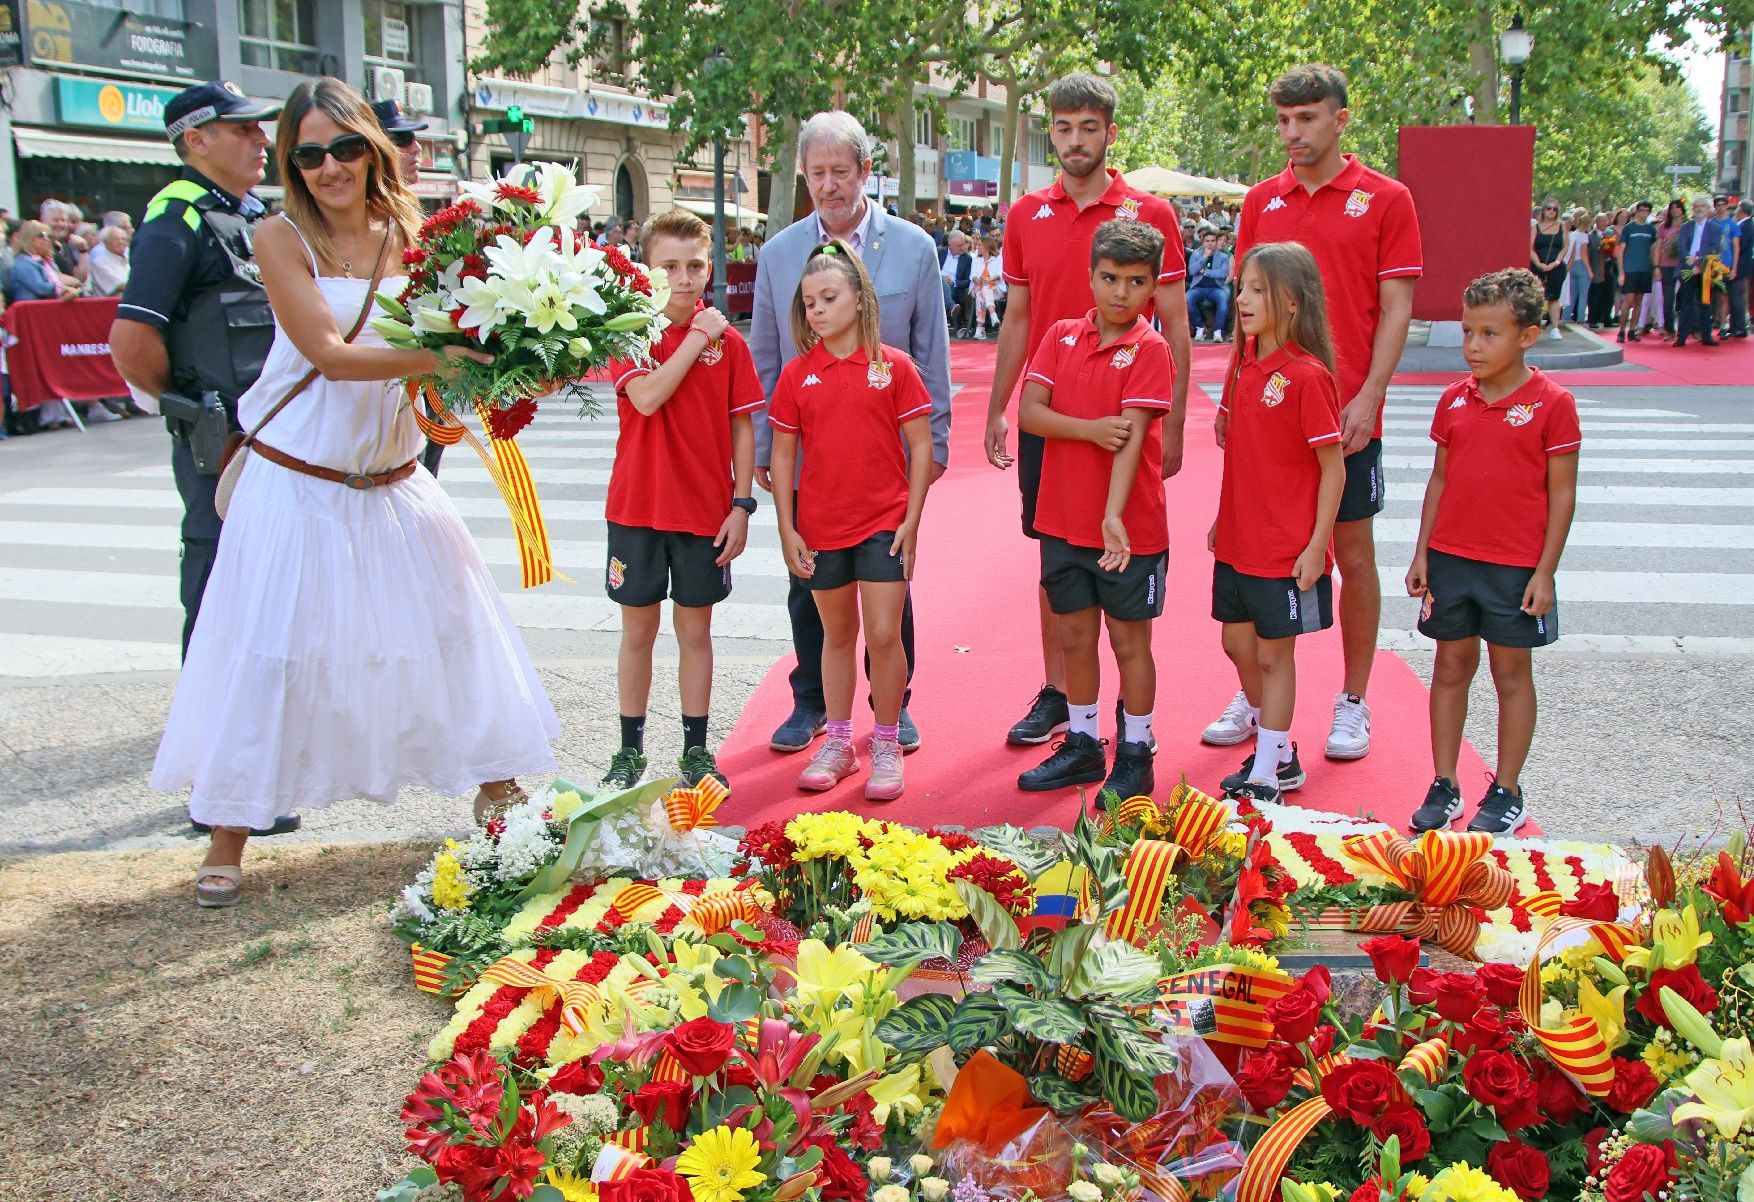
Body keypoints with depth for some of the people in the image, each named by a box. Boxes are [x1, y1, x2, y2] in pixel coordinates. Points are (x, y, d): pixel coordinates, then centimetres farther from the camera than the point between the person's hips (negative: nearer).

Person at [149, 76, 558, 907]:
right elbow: (330, 353, -20)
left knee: (450, 627, 10)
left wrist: (486, 367, -20)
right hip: (298, 486, -4)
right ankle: (229, 836, 13)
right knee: (272, 650, 0)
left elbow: (451, 331, 2)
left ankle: (496, 785, 28)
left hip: (393, 484, 4)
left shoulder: (410, 235, 1)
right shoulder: (281, 239, -9)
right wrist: (436, 358, -31)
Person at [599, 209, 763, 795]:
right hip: (638, 507, 0)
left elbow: (742, 427, 2)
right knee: (637, 631, 9)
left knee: (695, 629, 10)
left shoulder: (727, 340, -1)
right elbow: (646, 398, -20)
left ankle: (696, 751, 20)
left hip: (705, 510, 1)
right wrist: (696, 338, -16)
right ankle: (630, 752, 20)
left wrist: (741, 505, -3)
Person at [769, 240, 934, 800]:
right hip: (821, 527, 2)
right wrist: (787, 529, 0)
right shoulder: (797, 374, 1)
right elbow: (781, 454, 4)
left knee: (884, 634, -4)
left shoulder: (893, 366, -4)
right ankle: (838, 743, 25)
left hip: (884, 522, -2)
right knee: (838, 634, 14)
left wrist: (911, 520, -7)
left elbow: (921, 445, -2)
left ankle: (886, 745, 12)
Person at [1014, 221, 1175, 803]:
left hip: (1129, 527, -5)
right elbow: (1028, 411, -4)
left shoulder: (1150, 349, -10)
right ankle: (1082, 744, 30)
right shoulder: (1062, 335, 4)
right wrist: (1089, 428, -20)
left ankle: (1135, 756, 20)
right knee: (1074, 635, 15)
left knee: (1129, 640, 7)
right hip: (1063, 520, 5)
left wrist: (1114, 515, -28)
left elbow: (1131, 437, -20)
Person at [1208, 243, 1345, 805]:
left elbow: (1333, 468, -15)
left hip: (1286, 548, -8)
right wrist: (1222, 519, 15)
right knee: (1239, 643, 15)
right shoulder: (1245, 363, 6)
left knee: (1273, 654, 3)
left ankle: (1266, 776, 15)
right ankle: (1281, 756, 32)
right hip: (1238, 541, 8)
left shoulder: (1307, 375, -17)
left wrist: (1315, 547, -16)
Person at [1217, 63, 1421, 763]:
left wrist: (1367, 397, -14)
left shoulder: (1385, 200, -1)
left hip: (1345, 413, -3)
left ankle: (1353, 703, 16)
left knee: (1353, 554, 5)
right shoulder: (1261, 201, 9)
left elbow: (1396, 309, -4)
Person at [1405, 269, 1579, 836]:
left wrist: (1545, 572, -10)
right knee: (1451, 667, 10)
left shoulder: (1552, 403, -8)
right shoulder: (1454, 399, 4)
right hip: (1450, 558, 4)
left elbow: (1562, 493, -7)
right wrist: (1422, 554, 6)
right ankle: (1444, 787, 20)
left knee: (1512, 673, 7)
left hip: (1516, 567, -4)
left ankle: (1506, 792, 19)